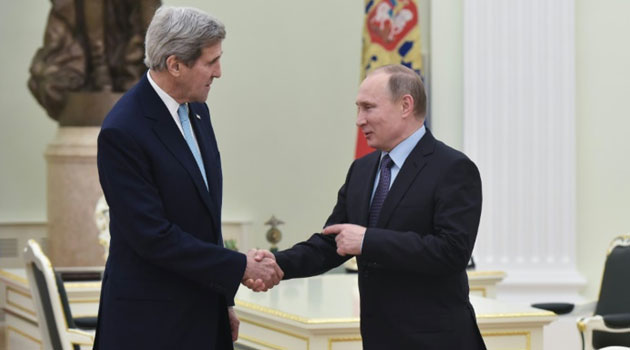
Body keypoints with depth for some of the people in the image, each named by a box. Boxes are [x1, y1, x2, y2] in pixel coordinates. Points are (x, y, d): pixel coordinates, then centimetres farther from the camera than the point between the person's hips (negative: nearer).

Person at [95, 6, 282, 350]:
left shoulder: (197, 111, 8)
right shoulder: (122, 132, -18)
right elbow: (153, 236, -21)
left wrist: (225, 299, 16)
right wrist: (240, 268, -16)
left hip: (204, 314, 8)